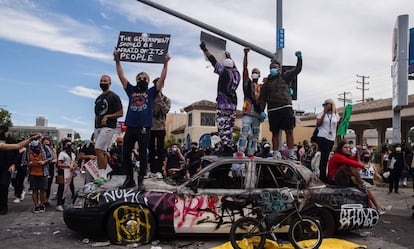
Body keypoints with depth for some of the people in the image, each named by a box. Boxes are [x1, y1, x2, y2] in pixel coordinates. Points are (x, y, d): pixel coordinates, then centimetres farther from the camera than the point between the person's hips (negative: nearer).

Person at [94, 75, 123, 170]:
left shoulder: (114, 97, -3)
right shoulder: (98, 98, 20)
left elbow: (120, 113, -8)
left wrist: (107, 116, -18)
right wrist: (95, 126, 16)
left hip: (108, 127, -8)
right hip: (98, 127, 8)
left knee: (98, 149, -16)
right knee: (103, 151, 9)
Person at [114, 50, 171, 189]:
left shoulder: (151, 92, 9)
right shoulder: (131, 90, 15)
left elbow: (162, 78, 3)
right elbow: (121, 76, 14)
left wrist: (166, 63, -1)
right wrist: (117, 60, 11)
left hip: (144, 128, -3)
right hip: (130, 127, 3)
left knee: (143, 155, 3)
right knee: (126, 154, 5)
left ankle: (141, 180, 13)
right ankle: (129, 179, 17)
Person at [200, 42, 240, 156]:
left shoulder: (224, 72, -4)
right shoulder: (236, 74, 12)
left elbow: (213, 61, 1)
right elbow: (233, 66, 34)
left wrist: (205, 49, 10)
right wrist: (229, 57, 50)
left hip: (223, 105, -7)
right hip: (233, 105, 7)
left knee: (222, 127, -8)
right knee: (229, 128, 9)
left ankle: (226, 147, -15)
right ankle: (229, 148, 9)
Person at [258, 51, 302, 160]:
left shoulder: (284, 77, 14)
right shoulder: (267, 82, 14)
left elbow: (297, 69, 9)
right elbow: (262, 98, 10)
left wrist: (299, 58, -2)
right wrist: (261, 111, 0)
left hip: (286, 108, -1)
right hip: (272, 110, 1)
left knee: (289, 131, -5)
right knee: (275, 133, 4)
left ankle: (291, 154, -3)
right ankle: (276, 154, 9)